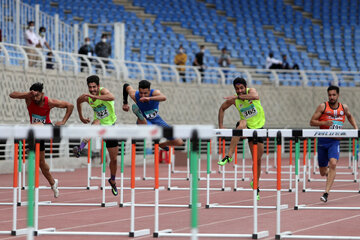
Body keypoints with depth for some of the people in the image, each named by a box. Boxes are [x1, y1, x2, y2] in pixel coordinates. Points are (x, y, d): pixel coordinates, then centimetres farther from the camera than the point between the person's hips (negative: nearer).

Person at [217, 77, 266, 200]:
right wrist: (221, 126, -1)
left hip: (258, 127, 0)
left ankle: (255, 186, 22)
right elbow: (222, 108, 8)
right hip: (246, 126, 0)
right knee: (242, 123, -38)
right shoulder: (234, 99, -9)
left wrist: (238, 97, -45)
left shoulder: (251, 91, -15)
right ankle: (229, 156, -46)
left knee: (257, 160, 2)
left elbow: (256, 96, -40)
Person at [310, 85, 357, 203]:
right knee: (322, 172, 6)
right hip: (322, 141, 0)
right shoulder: (323, 107, -3)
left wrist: (356, 128, 13)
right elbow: (312, 122, -4)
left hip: (335, 141, 0)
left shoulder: (343, 107, 5)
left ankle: (326, 193, -26)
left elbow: (350, 116, 27)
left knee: (333, 163, -25)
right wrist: (324, 123, -21)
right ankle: (328, 172, 46)